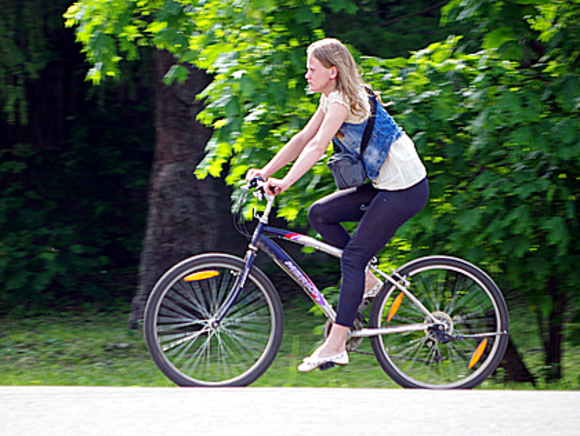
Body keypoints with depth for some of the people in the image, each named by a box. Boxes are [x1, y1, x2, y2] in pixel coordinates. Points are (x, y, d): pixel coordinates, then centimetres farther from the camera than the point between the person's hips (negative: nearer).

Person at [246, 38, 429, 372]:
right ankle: (366, 280, 11)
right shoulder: (331, 99, 12)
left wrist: (286, 182, -35)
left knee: (353, 256, -10)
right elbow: (303, 139, 12)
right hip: (384, 185, 10)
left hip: (405, 190, -10)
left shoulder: (342, 101, -17)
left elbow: (318, 146, -28)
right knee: (320, 214, 6)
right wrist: (264, 172, 4)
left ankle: (336, 345, -9)